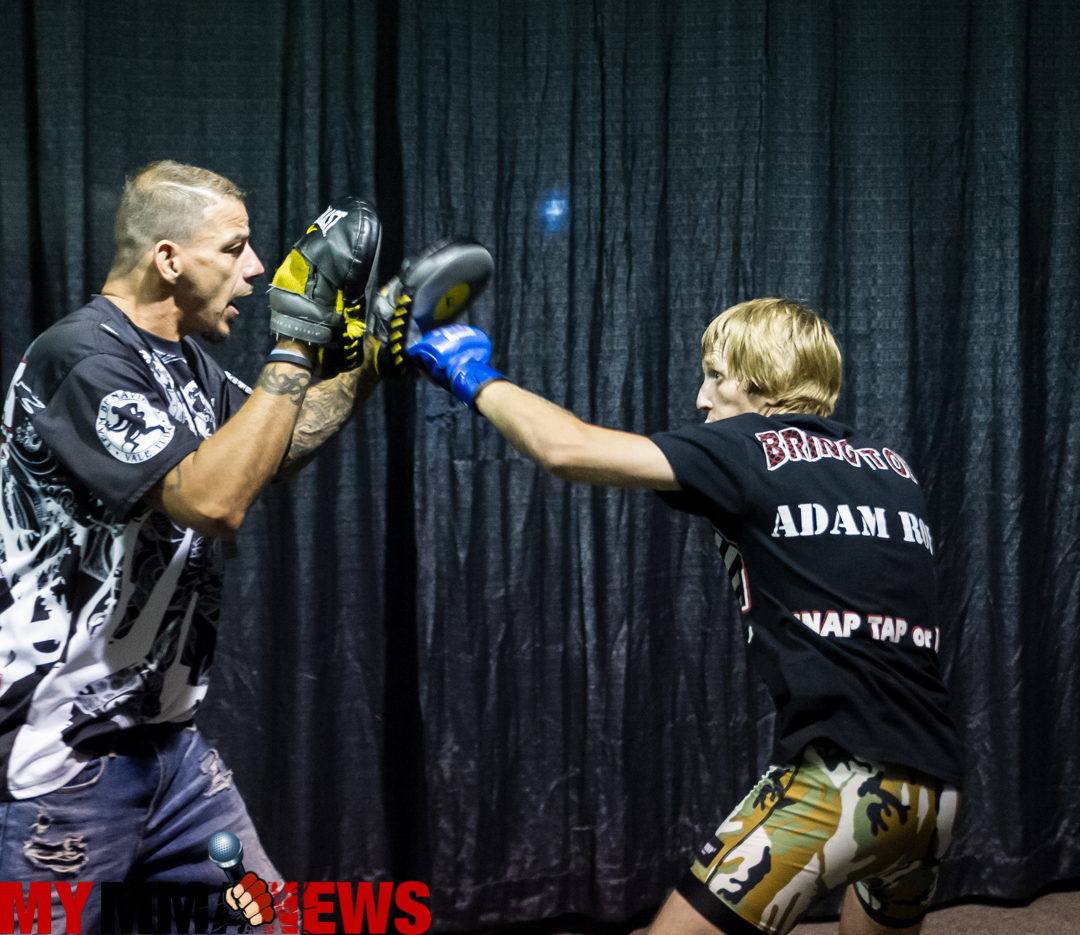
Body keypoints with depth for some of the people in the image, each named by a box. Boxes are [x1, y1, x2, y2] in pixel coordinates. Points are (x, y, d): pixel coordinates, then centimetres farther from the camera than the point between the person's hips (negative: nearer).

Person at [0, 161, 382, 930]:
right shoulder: (81, 358, -19)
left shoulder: (183, 362, 10)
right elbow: (213, 499, -29)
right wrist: (299, 342, -25)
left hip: (166, 738, 9)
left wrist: (370, 360, 7)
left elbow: (273, 447, 20)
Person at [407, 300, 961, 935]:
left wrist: (475, 376, 11)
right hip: (936, 791, 8)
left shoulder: (754, 449, -1)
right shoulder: (895, 471, 15)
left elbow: (566, 448, -6)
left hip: (841, 781, -7)